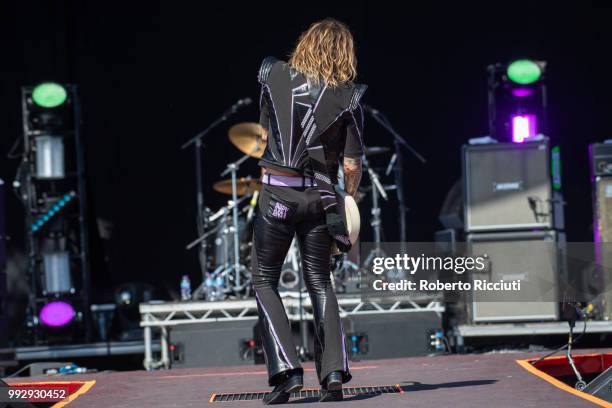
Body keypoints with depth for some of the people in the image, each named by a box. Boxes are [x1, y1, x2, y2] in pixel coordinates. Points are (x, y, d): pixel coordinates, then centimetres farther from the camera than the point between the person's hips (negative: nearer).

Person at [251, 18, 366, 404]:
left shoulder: (275, 75, 1)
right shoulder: (348, 98, -1)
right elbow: (352, 165, -2)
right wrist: (349, 200, 15)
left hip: (277, 192, -1)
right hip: (321, 198, 1)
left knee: (264, 282, 8)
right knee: (320, 283, 13)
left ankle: (286, 369, -6)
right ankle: (334, 373, 2)